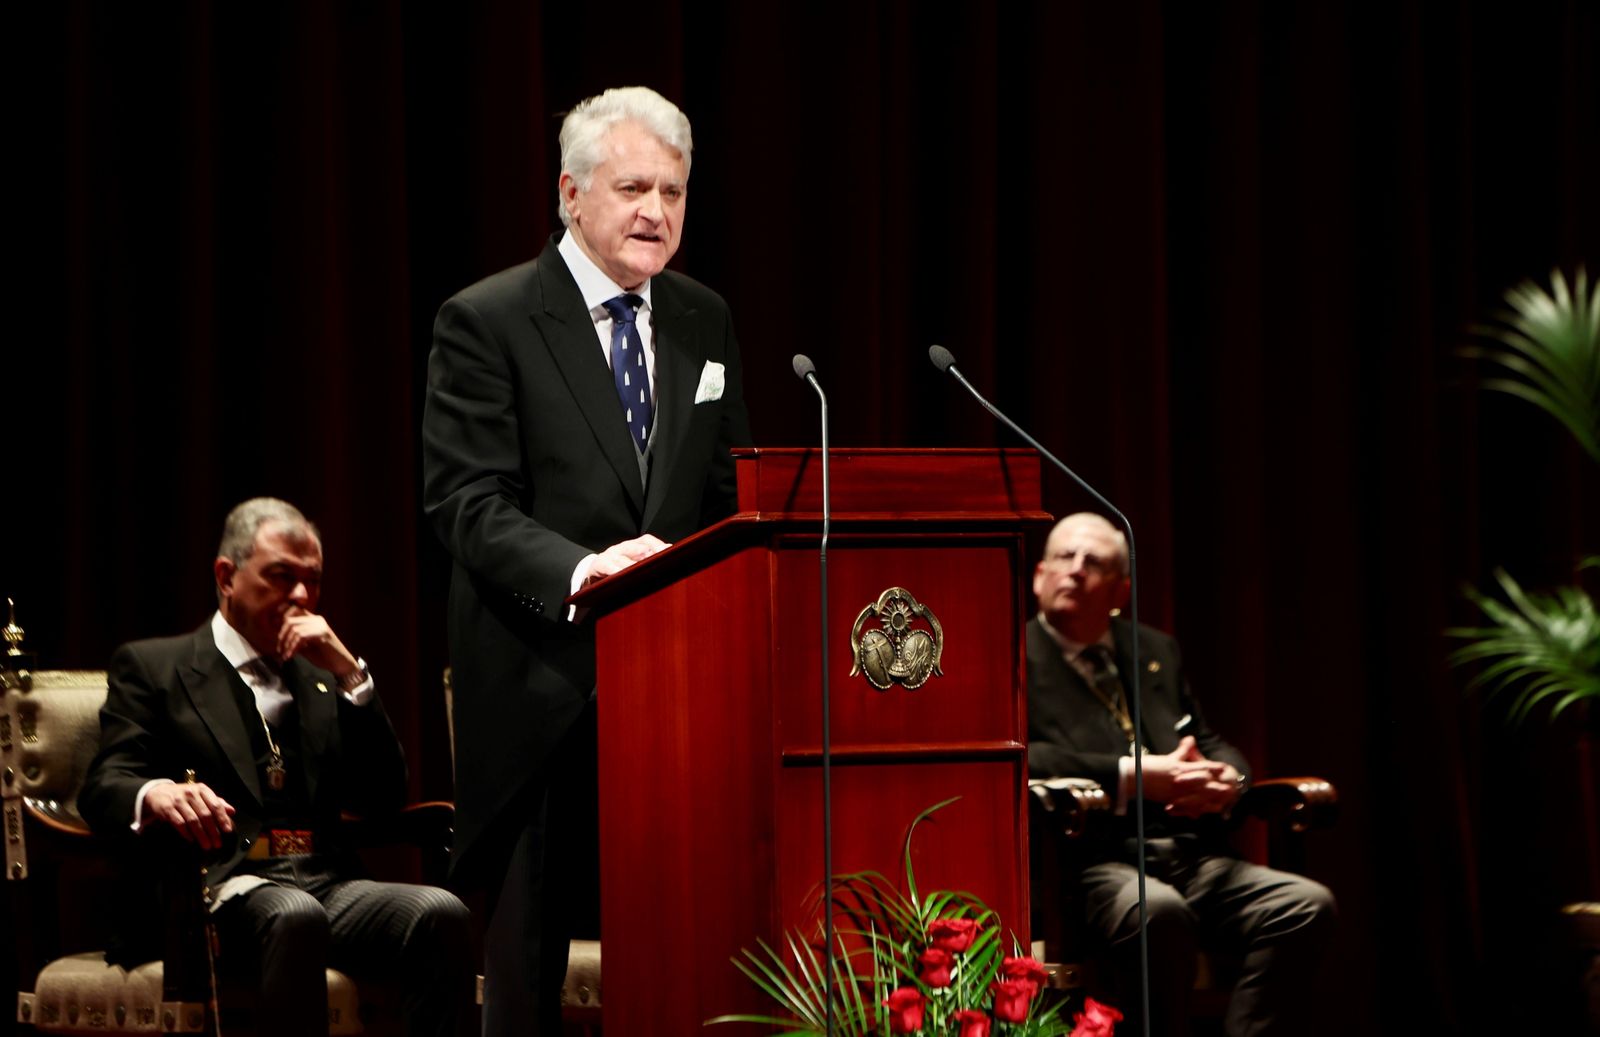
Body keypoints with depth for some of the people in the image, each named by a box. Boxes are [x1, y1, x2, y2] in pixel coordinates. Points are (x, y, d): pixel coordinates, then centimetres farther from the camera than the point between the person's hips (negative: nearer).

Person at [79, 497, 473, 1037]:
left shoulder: (324, 677, 26)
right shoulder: (152, 666, 14)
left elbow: (382, 798, 16)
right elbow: (102, 789, 0)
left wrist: (349, 672, 6)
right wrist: (156, 793, -26)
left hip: (326, 884, 4)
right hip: (217, 890, -4)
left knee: (441, 912, -26)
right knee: (294, 915, -38)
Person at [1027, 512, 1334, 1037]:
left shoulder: (1157, 652, 25)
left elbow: (1212, 746, 24)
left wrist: (1225, 779, -2)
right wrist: (1130, 776, -18)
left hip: (1192, 859, 7)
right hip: (1092, 865, -7)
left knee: (1306, 903, -17)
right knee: (1158, 910, -38)